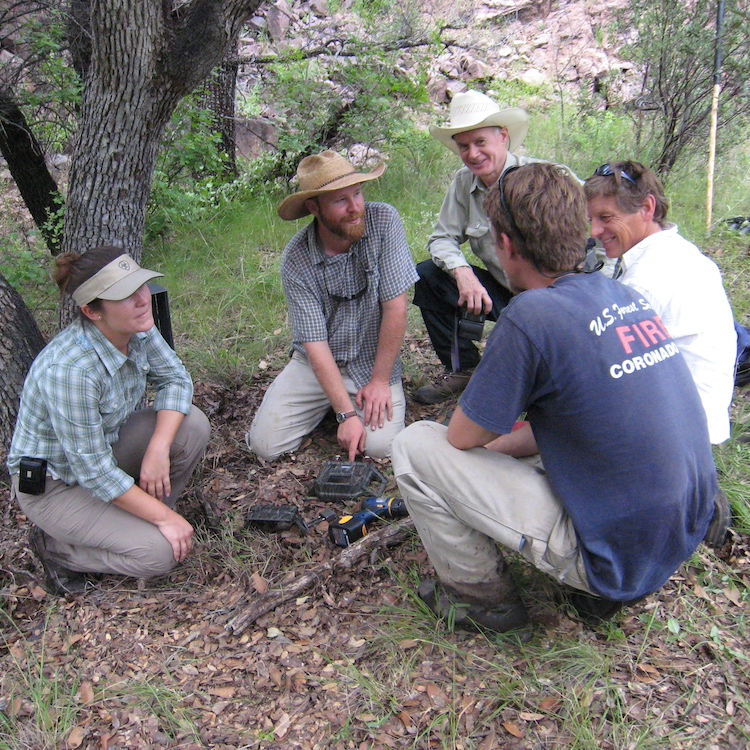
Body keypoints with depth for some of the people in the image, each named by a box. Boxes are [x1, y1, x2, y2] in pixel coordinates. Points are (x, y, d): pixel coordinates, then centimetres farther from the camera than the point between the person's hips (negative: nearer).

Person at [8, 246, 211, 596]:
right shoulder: (70, 370, -36)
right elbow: (93, 471, -29)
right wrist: (164, 517, -21)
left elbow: (175, 379, -3)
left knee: (193, 426, -14)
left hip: (107, 443, 7)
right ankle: (56, 547, 6)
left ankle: (142, 515, 7)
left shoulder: (137, 329, -16)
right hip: (52, 483, -7)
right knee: (158, 553, -20)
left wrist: (158, 449, -20)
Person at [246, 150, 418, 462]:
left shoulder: (383, 221, -18)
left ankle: (376, 397, 12)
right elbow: (314, 342, -17)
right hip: (315, 362, 1)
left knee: (381, 444, -22)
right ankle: (329, 406, 20)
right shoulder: (296, 260, -16)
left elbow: (395, 308, -17)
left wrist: (380, 381, -15)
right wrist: (346, 413, -24)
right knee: (265, 445, -8)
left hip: (374, 360, -1)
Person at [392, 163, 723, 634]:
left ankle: (482, 595, 10)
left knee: (415, 446, -6)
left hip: (613, 556, -8)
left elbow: (462, 437, -11)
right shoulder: (626, 296, 3)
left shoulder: (533, 314, -21)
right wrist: (502, 444, 17)